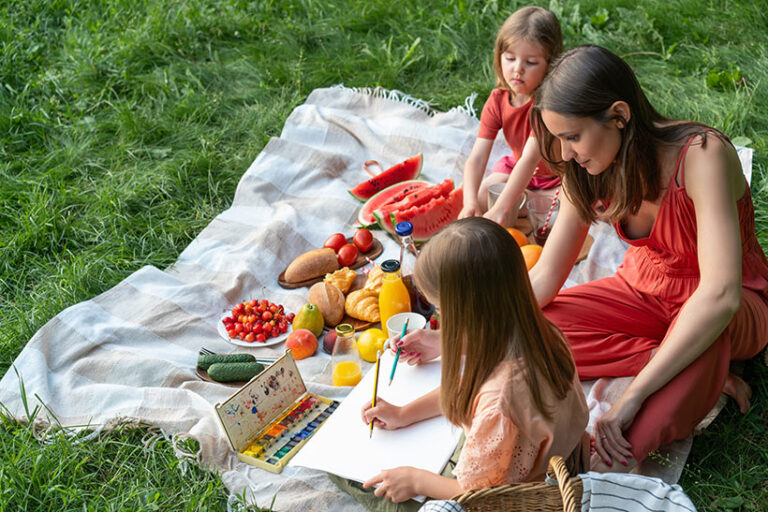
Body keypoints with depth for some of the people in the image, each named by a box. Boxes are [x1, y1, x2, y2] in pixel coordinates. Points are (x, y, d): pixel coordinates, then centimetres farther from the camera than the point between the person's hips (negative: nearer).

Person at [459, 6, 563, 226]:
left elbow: (530, 158, -42)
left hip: (559, 176, -4)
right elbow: (476, 158, -24)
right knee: (481, 196, -16)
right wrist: (471, 202, -43)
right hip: (517, 168, 4)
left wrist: (500, 210, -51)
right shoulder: (497, 101, -16)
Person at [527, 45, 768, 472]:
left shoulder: (702, 154, -31)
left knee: (708, 331, -42)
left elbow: (720, 295, -41)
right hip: (645, 289, 6)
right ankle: (703, 378, -17)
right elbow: (545, 276, -6)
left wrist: (633, 394, -44)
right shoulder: (588, 170, -13)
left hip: (733, 309, -6)